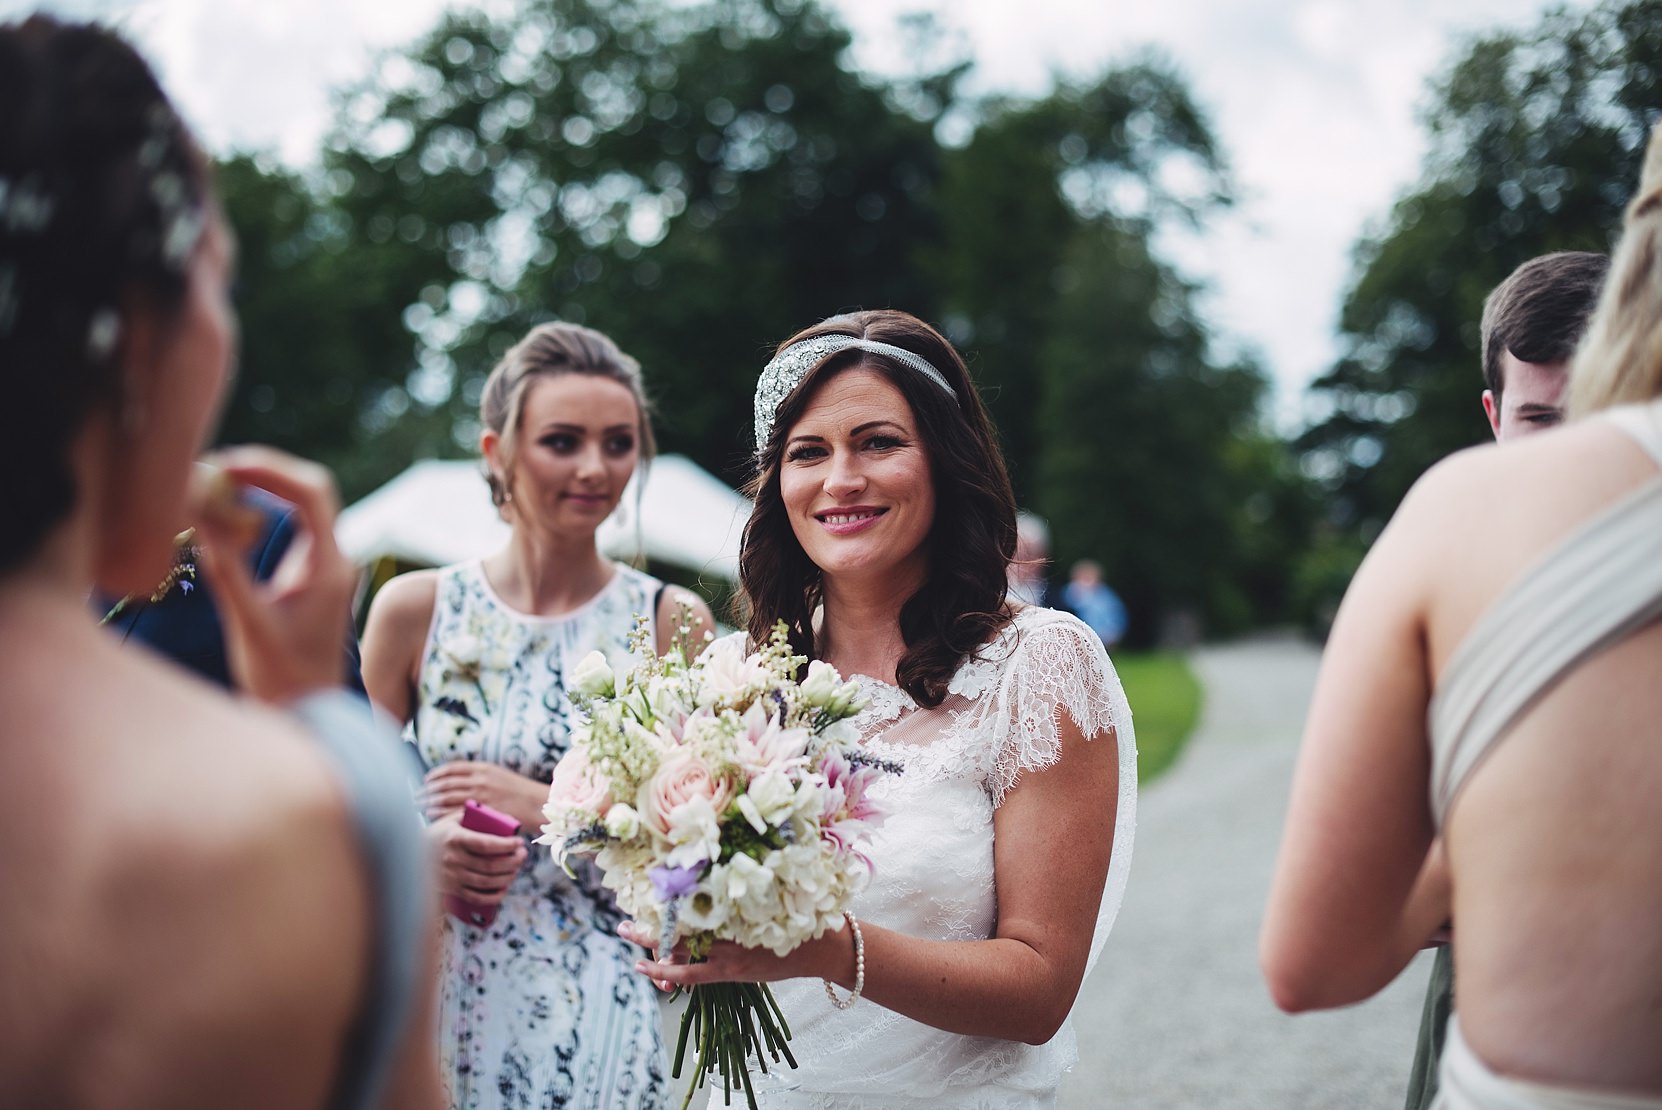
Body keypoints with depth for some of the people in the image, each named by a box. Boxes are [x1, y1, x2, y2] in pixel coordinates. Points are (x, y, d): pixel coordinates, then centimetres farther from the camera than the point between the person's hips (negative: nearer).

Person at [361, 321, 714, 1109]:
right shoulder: (414, 609, 1)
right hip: (436, 1000, 1)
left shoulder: (674, 622, -2)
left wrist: (541, 807, -12)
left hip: (593, 1013, -1)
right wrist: (419, 846, -10)